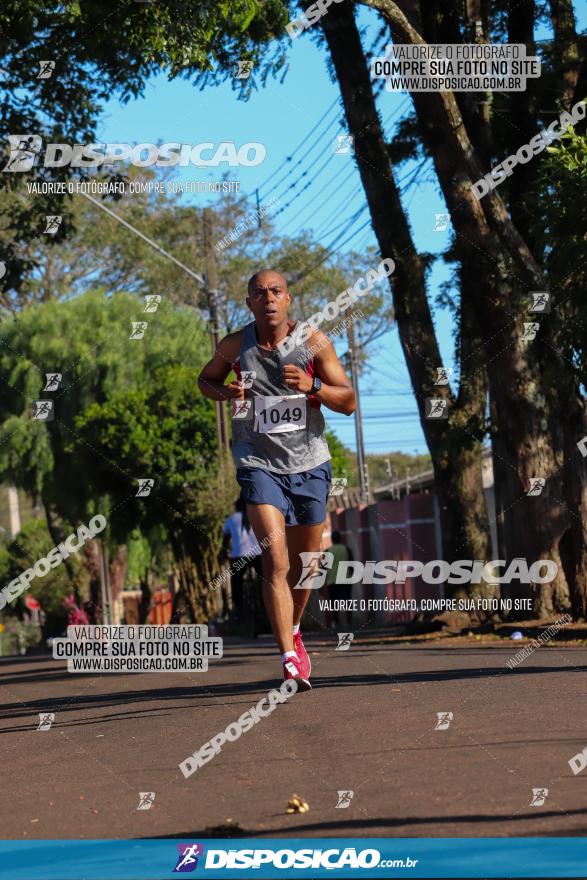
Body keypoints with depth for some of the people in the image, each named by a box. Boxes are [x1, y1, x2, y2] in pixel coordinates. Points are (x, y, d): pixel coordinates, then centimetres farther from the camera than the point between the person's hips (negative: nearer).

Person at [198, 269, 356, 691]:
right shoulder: (234, 346, -3)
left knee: (303, 565, 14)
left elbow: (349, 401, -4)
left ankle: (293, 631, 43)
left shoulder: (314, 341, -4)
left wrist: (312, 387, -23)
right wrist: (225, 392, -7)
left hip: (309, 463, 2)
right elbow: (206, 379, 17)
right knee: (276, 559, -19)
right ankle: (290, 660, -23)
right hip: (259, 463, -2)